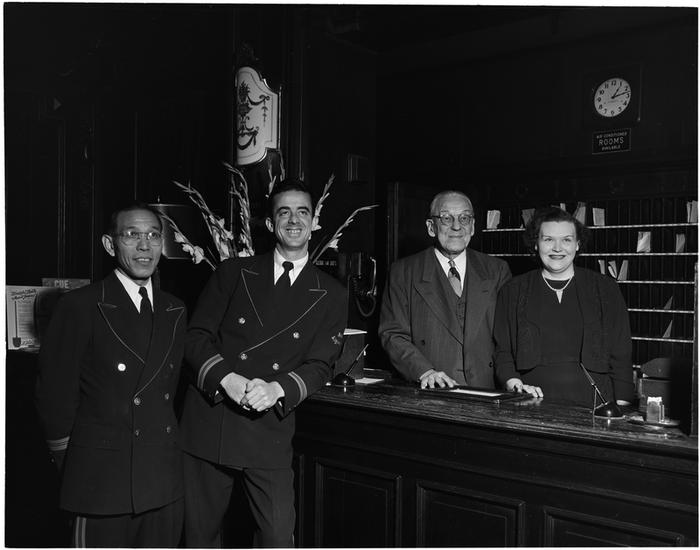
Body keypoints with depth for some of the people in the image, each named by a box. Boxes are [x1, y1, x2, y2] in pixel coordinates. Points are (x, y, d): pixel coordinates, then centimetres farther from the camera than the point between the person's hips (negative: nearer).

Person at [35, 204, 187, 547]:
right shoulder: (80, 307, -7)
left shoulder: (175, 311, 9)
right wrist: (77, 471, 0)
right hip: (101, 482, -5)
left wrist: (162, 451, 11)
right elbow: (54, 396, -5)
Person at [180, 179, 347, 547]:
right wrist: (228, 380, -16)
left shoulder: (330, 296, 6)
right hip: (207, 418, 1)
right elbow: (196, 336, 1)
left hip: (269, 430, 0)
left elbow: (319, 365, 1)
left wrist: (277, 389, -18)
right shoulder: (233, 272, 7)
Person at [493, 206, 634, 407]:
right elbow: (502, 353, 10)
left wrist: (620, 413, 1)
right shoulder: (513, 292, 10)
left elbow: (621, 357, 9)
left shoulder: (606, 290, 11)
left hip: (592, 407, 1)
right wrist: (515, 385, -8)